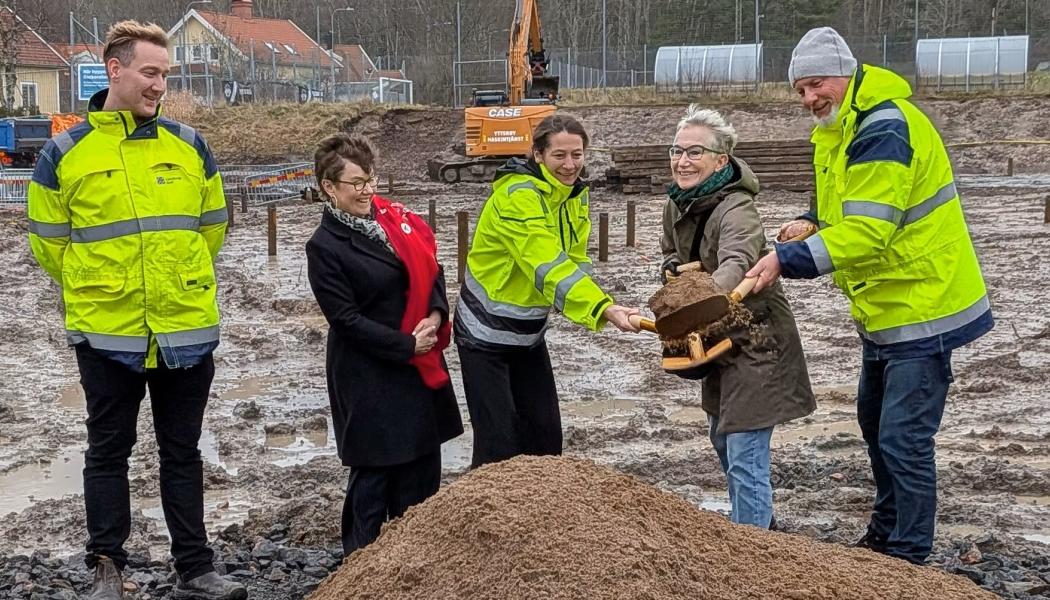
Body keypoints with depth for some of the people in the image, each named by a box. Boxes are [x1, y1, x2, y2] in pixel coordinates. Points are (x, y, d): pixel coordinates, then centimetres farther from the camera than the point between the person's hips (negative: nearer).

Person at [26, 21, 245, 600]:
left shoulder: (189, 145, 3)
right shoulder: (65, 154, -3)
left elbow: (212, 225, 13)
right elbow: (48, 240, 4)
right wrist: (97, 290, 8)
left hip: (186, 330, 2)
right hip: (106, 333, -2)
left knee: (182, 451, 12)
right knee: (108, 451, 11)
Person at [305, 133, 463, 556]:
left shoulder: (394, 219, 5)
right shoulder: (325, 247, -12)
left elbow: (431, 269, 10)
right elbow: (347, 319, -14)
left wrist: (436, 315, -8)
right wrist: (406, 345, -16)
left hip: (421, 365, 6)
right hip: (369, 374, -6)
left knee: (422, 462, 13)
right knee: (375, 469, 1)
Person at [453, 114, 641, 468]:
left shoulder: (575, 194, 0)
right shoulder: (518, 195, -27)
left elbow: (574, 260, 0)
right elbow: (548, 266, -38)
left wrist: (595, 308, -20)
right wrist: (604, 308, -49)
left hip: (529, 332, 8)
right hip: (485, 333, -7)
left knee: (546, 435, 10)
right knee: (498, 443, -7)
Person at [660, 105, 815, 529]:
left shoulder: (736, 210, -27)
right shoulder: (677, 203, -1)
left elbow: (735, 263, -48)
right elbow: (671, 251, 19)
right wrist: (672, 267, -5)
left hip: (757, 339, -10)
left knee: (745, 457, -13)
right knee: (722, 440, 25)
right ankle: (761, 522, 47)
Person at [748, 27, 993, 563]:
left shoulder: (884, 130, -24)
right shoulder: (841, 127, 8)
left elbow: (867, 230, -30)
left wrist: (787, 260, -32)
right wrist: (813, 221, 1)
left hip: (920, 304, -11)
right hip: (884, 306, 11)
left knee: (903, 438, -9)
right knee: (874, 420, 22)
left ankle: (909, 560, 3)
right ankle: (885, 535, 38)